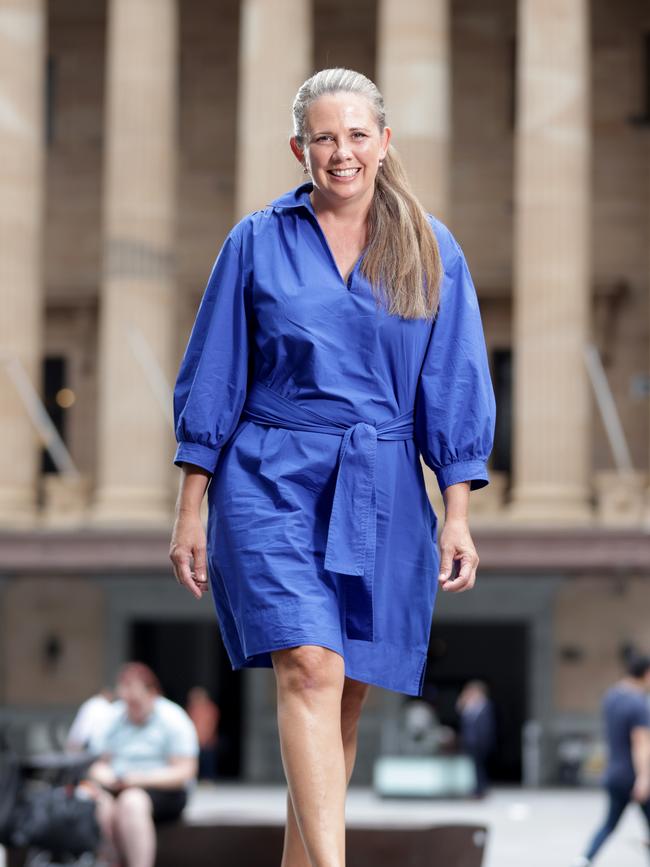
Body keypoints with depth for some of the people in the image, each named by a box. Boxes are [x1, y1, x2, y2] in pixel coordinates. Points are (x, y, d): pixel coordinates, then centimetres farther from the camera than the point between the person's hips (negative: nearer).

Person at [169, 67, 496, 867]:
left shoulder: (431, 251, 6)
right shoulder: (256, 244, 2)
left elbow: (454, 390, 7)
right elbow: (212, 382, 4)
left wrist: (458, 515, 1)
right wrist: (189, 511, 1)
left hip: (382, 496, 2)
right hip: (273, 483, -2)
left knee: (346, 691, 6)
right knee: (309, 668, -19)